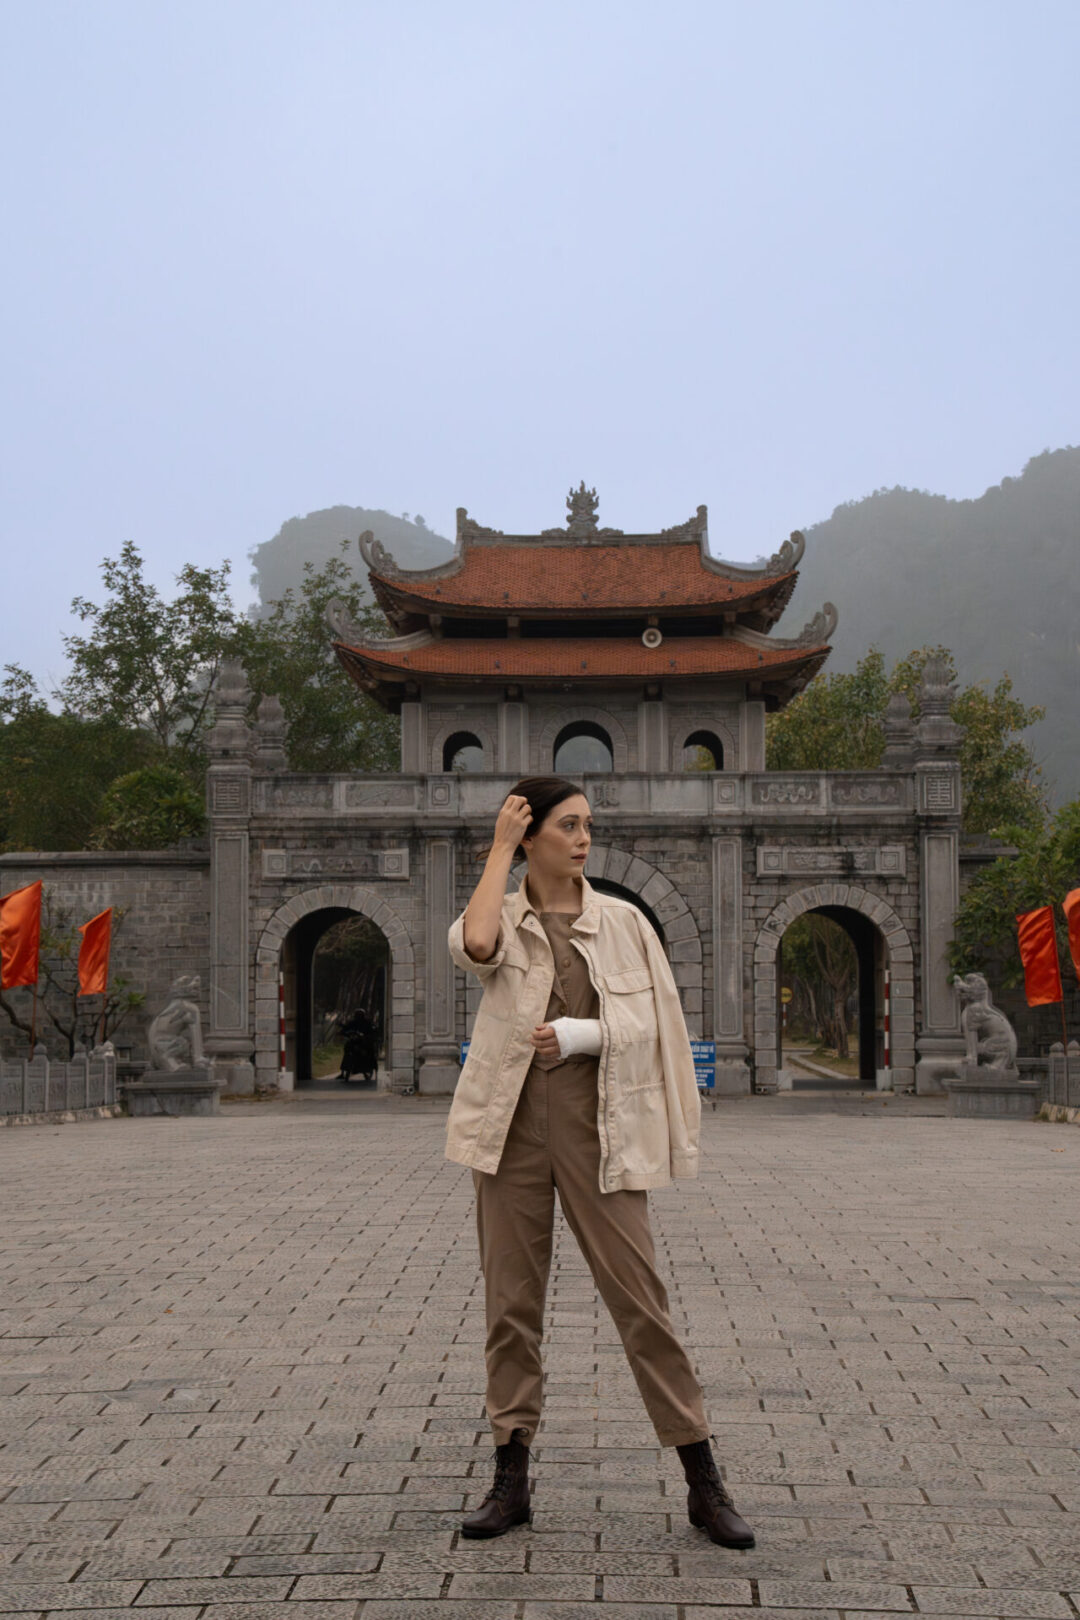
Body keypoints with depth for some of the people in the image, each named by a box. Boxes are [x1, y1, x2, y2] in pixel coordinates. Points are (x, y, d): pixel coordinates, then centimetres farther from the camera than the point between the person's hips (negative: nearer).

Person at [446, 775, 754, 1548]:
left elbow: (659, 1024, 2)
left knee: (639, 1294, -1)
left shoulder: (623, 922, 5)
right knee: (511, 1297, 7)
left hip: (599, 1123, -1)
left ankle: (704, 1481, 7)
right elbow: (475, 944, -21)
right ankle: (512, 1476, 18)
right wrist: (500, 848, -10)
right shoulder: (505, 920, 3)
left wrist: (577, 1034, -12)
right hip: (512, 1124, 1)